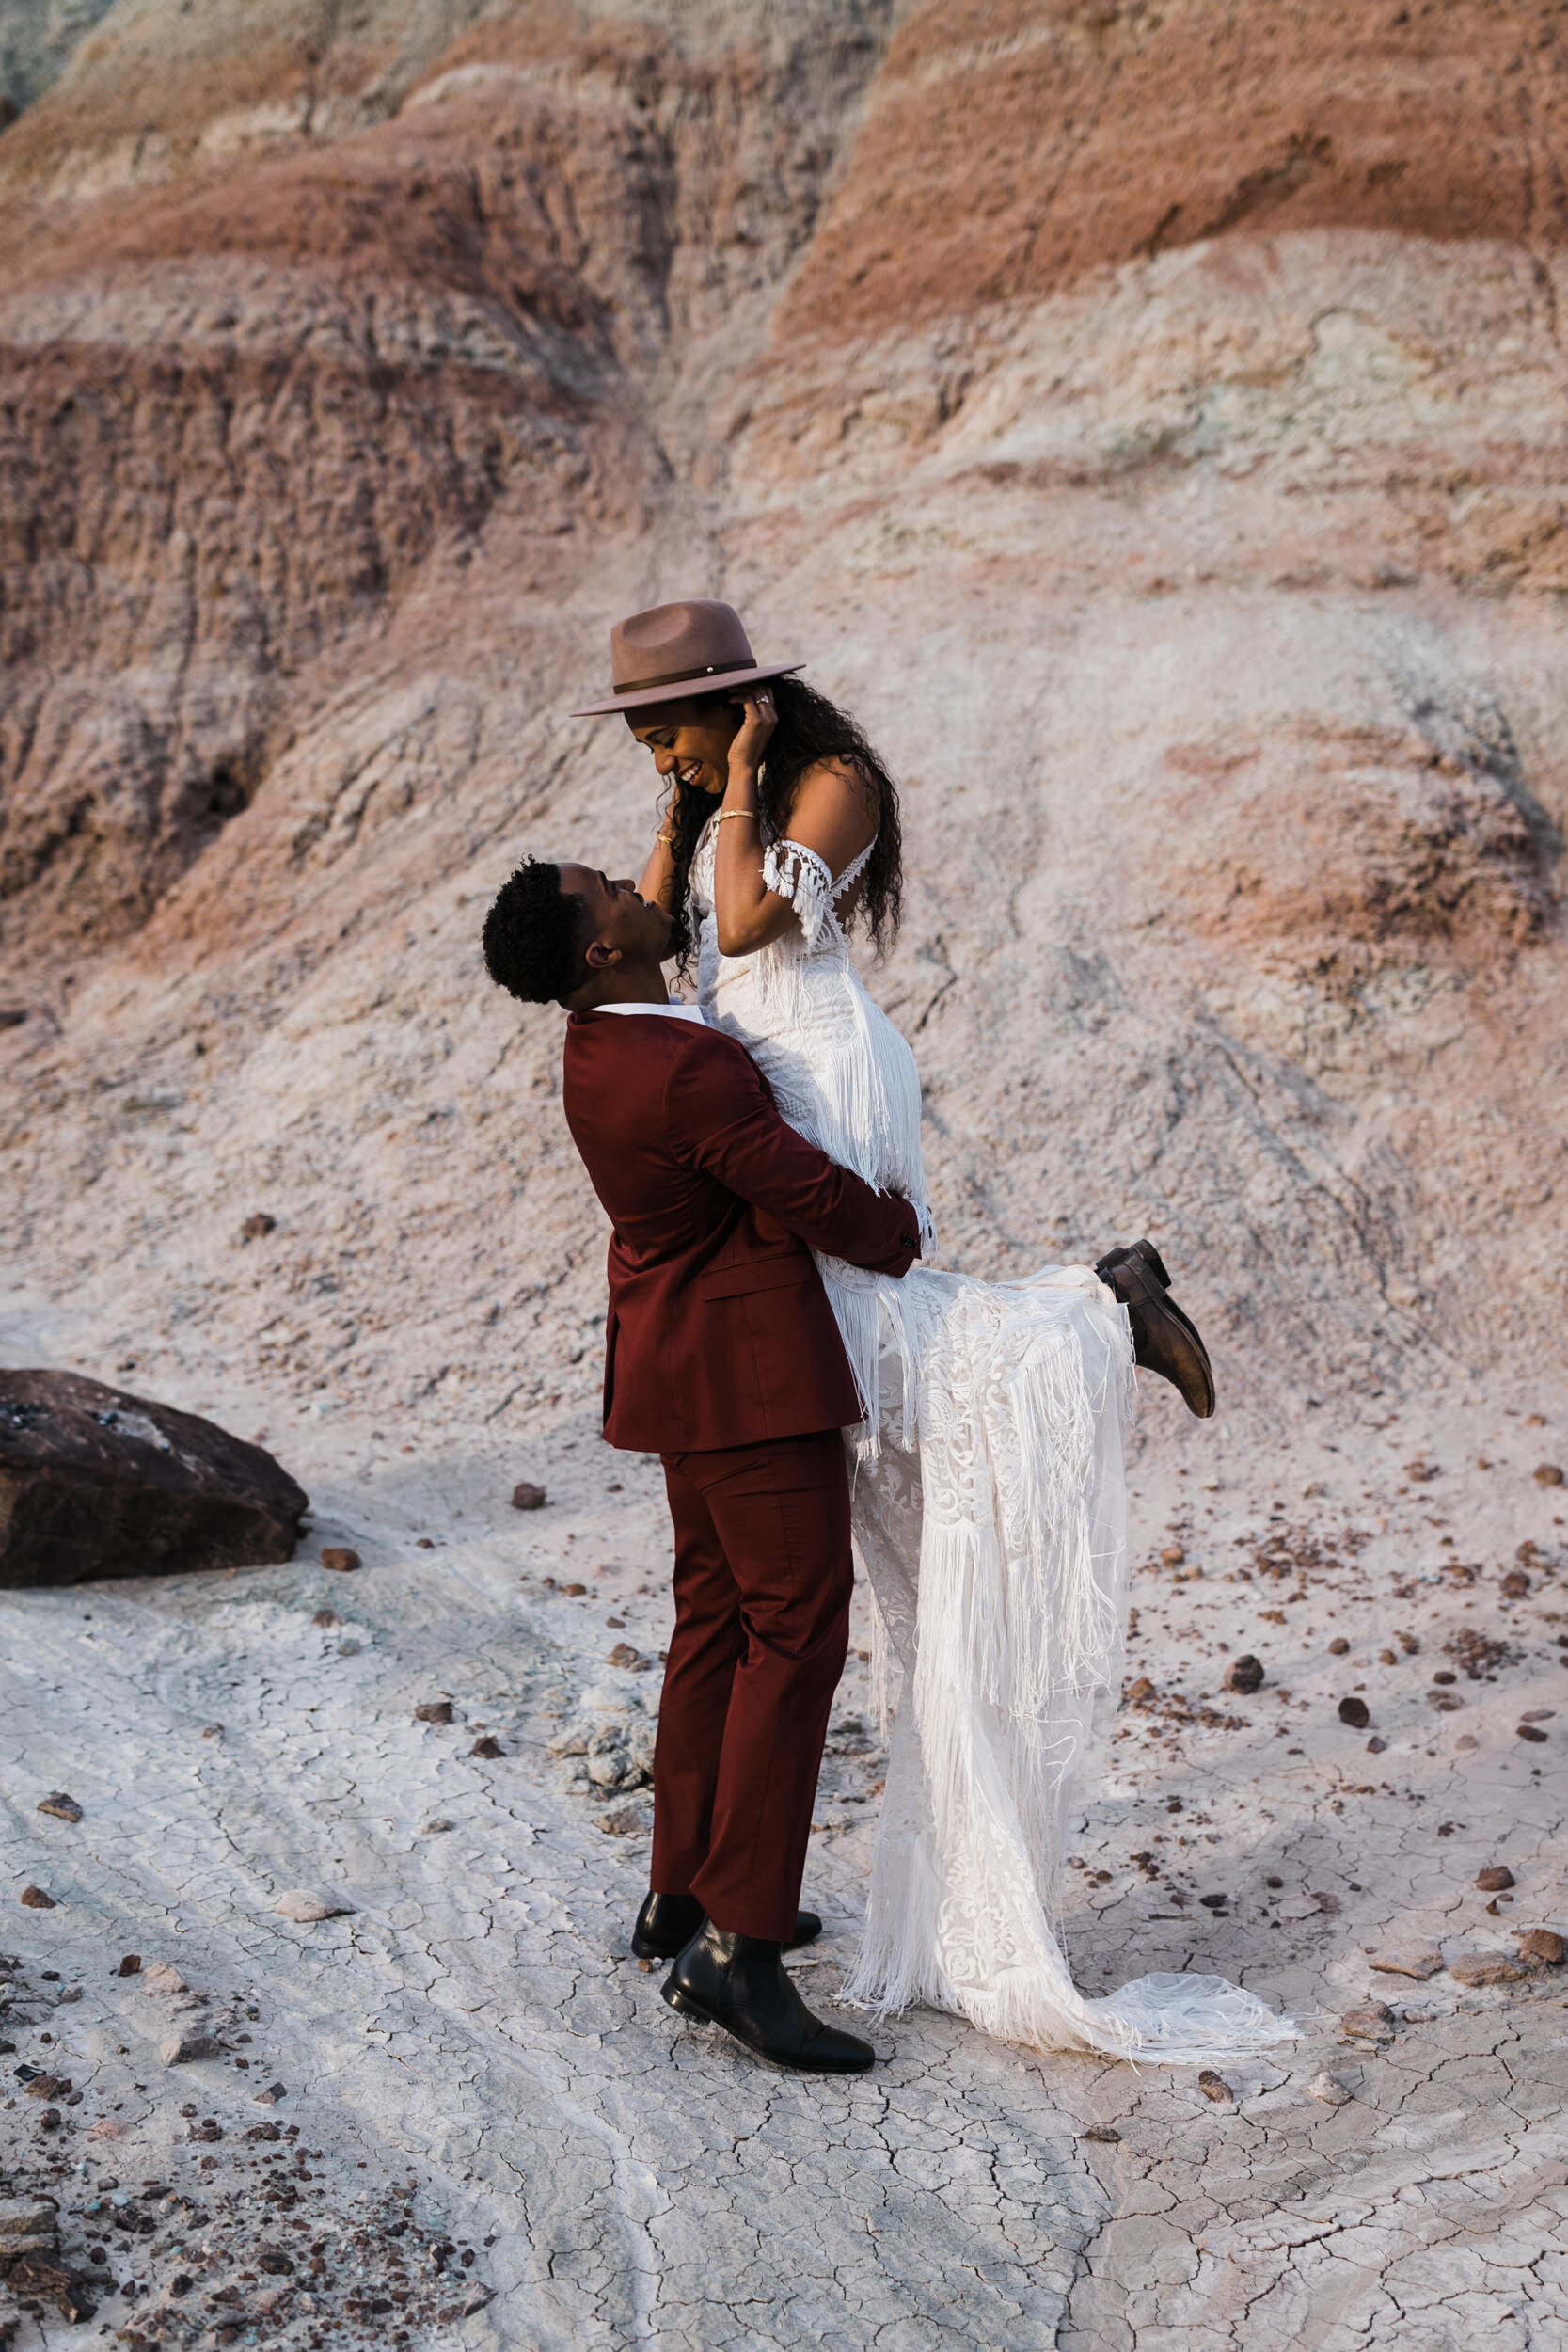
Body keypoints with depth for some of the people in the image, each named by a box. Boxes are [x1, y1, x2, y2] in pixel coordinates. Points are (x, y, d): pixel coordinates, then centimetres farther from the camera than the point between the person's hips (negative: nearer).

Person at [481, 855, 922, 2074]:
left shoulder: (598, 1047, 5)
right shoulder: (685, 1071, -25)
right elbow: (816, 1199, -19)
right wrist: (899, 1233, 1)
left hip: (686, 1363, 10)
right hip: (754, 1374, -10)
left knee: (718, 1616, 18)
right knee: (796, 1632, -7)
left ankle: (686, 1892, 28)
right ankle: (738, 1947, -7)